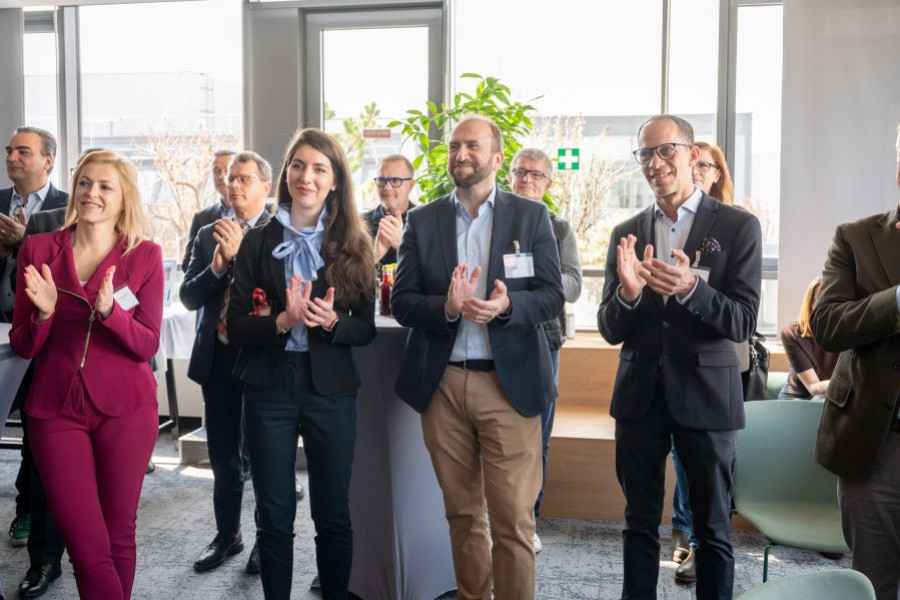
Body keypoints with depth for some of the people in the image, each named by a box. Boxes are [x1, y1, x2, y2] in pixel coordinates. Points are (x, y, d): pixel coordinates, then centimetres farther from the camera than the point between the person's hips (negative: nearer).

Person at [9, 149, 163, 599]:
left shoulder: (146, 255, -1)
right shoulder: (37, 250, 2)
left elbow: (148, 345, -6)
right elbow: (22, 347, 3)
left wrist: (110, 310, -23)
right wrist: (43, 313, -17)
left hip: (125, 409, -1)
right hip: (55, 409, 1)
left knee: (119, 537, 8)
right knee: (86, 545, -2)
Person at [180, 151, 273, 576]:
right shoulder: (208, 235, 8)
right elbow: (188, 297, 3)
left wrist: (241, 252, -26)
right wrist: (215, 268, -14)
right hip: (217, 357, 5)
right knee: (222, 456, 16)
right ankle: (227, 535, 33)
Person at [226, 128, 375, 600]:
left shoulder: (354, 246, 3)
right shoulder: (257, 242, 2)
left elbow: (366, 328, 2)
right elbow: (236, 326, -2)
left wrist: (331, 321, -18)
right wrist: (283, 321, -20)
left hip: (331, 388, 0)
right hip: (269, 388, 0)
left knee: (333, 514, 9)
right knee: (274, 516, 9)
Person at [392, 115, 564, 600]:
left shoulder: (531, 216, 4)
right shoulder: (422, 221, 8)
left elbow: (552, 297, -1)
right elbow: (401, 302, 2)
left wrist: (507, 305, -22)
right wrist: (447, 308, -18)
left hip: (509, 383, -2)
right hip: (442, 383, 2)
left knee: (513, 518, 0)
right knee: (462, 513, 14)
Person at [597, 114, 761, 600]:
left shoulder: (737, 226, -5)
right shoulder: (626, 233, 4)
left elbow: (744, 323, -11)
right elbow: (610, 331, 2)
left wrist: (690, 288, -28)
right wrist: (627, 292, -20)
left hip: (705, 395, -3)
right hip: (640, 395, 3)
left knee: (713, 528, 11)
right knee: (640, 523, 14)